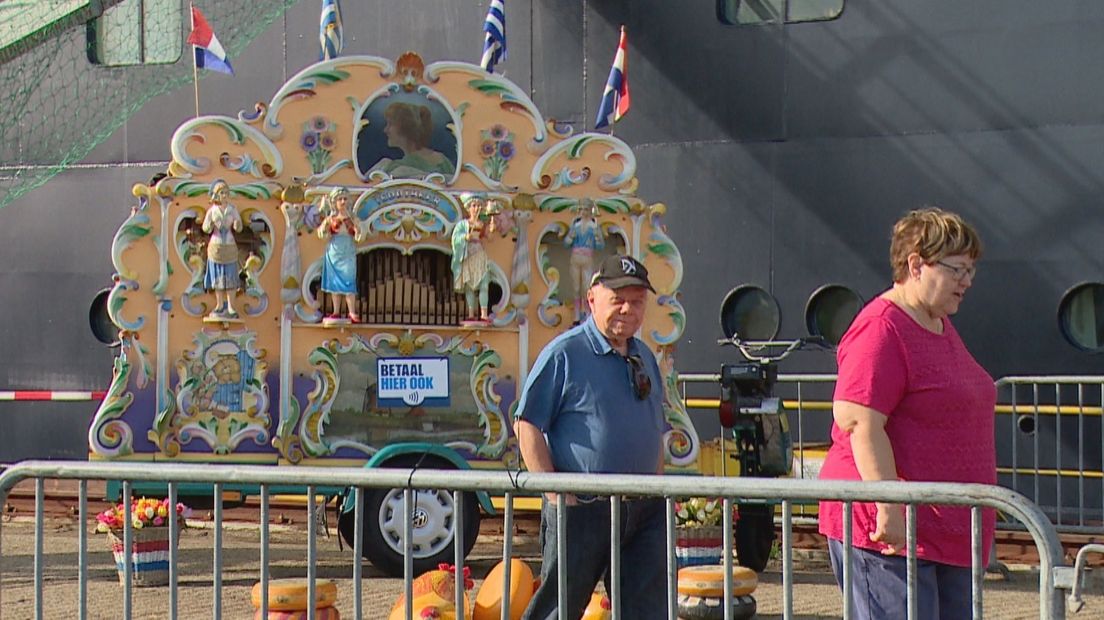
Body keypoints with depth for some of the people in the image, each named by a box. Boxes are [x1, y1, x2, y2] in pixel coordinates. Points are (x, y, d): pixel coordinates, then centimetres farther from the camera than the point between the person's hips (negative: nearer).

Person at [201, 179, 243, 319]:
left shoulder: (232, 210, -2)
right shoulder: (211, 210, -3)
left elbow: (239, 228, -3)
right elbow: (205, 229, -3)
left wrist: (237, 224, -27)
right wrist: (210, 225, -25)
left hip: (230, 247, 0)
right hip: (215, 246, 0)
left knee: (230, 277, -1)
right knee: (217, 277, 5)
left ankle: (230, 307, 3)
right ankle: (220, 305, 14)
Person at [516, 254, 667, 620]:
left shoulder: (645, 359, 15)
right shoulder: (564, 353, -6)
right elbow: (528, 425, -8)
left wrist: (658, 492, 16)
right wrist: (554, 493, -13)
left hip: (644, 509, 6)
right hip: (582, 507, -6)